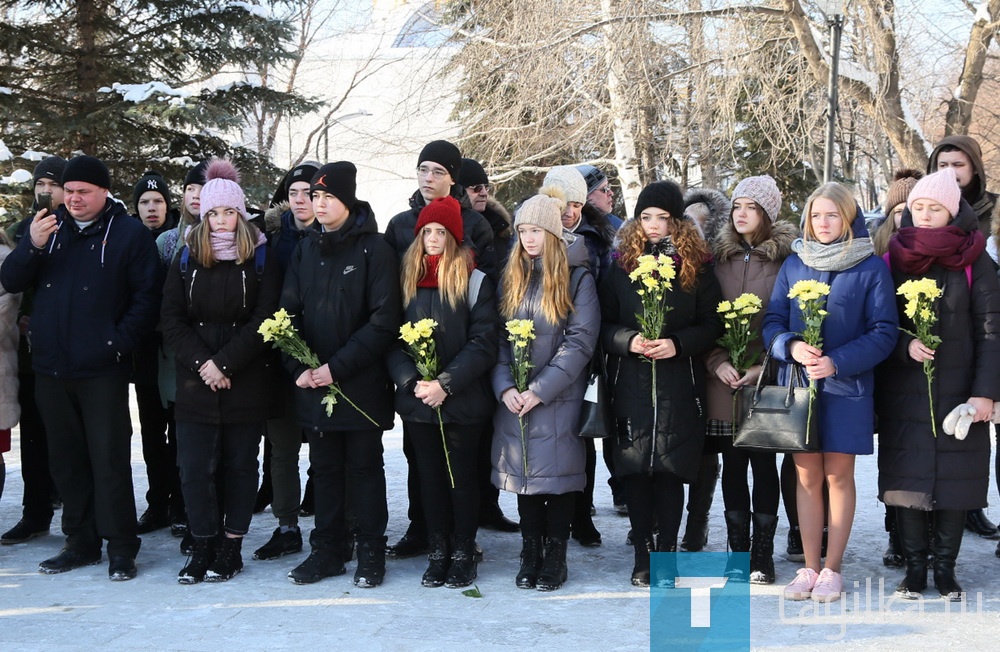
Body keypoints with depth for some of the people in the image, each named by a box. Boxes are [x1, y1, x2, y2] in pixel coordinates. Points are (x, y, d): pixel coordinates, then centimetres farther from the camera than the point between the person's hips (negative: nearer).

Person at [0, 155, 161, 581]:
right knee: (66, 458, 11)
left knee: (109, 459, -2)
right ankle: (80, 542, 22)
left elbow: (146, 298, -4)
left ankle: (120, 547, 6)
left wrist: (119, 343, -13)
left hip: (103, 370, -5)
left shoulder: (130, 234, -1)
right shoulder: (46, 228, 11)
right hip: (50, 367, 5)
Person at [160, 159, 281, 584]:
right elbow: (172, 320, 2)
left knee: (240, 466, 6)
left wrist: (224, 363, -15)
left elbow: (264, 321, -7)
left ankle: (231, 547, 15)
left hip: (246, 383, -2)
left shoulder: (260, 259, 1)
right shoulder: (187, 258, 8)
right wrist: (202, 363, -11)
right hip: (195, 384, 2)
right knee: (194, 469, -2)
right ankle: (204, 545, 11)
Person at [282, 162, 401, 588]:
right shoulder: (305, 250, 10)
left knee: (364, 468, 5)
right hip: (312, 385, 5)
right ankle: (327, 550, 22)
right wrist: (299, 367, -7)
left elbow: (384, 321, -13)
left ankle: (370, 552, 15)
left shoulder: (374, 249, -6)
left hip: (361, 384, -5)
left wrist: (337, 367, -16)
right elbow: (288, 313, 8)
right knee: (324, 469, 12)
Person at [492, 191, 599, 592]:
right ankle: (530, 554, 18)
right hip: (514, 399, 4)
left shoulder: (577, 278, -3)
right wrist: (506, 387, -10)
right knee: (523, 470, 8)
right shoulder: (511, 278, 10)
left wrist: (540, 390, -16)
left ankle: (555, 556, 12)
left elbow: (580, 341, -11)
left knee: (558, 472, 0)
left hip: (560, 398, -4)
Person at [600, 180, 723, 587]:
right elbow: (603, 324, 8)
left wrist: (678, 344, -12)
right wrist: (629, 340, -12)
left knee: (671, 472, -1)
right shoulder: (621, 264, 8)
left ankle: (666, 554, 10)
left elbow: (713, 325, 4)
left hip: (679, 386, -1)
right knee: (634, 472, 2)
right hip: (632, 385, 1)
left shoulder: (696, 267, 5)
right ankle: (642, 555, 13)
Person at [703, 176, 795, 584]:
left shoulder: (786, 258, -1)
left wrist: (766, 367, -11)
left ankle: (763, 555, 10)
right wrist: (717, 361, -4)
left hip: (767, 380, -3)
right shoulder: (719, 256, 10)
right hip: (724, 381, 3)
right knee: (733, 465, 5)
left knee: (764, 464, 1)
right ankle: (738, 551, 13)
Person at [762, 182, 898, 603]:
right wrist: (792, 346, -14)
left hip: (846, 387, -3)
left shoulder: (871, 268, -3)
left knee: (838, 476, 3)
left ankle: (832, 569, 11)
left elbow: (884, 332, -6)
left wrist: (837, 362, -17)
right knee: (807, 477, 6)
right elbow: (772, 321, 7)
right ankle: (810, 567, 13)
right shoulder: (793, 264, 8)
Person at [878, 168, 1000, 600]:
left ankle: (945, 568, 12)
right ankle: (914, 567, 11)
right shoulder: (893, 260, 5)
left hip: (957, 392, -1)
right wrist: (905, 345, -14)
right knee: (908, 478, 1)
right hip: (904, 393, 1)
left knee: (953, 479, 1)